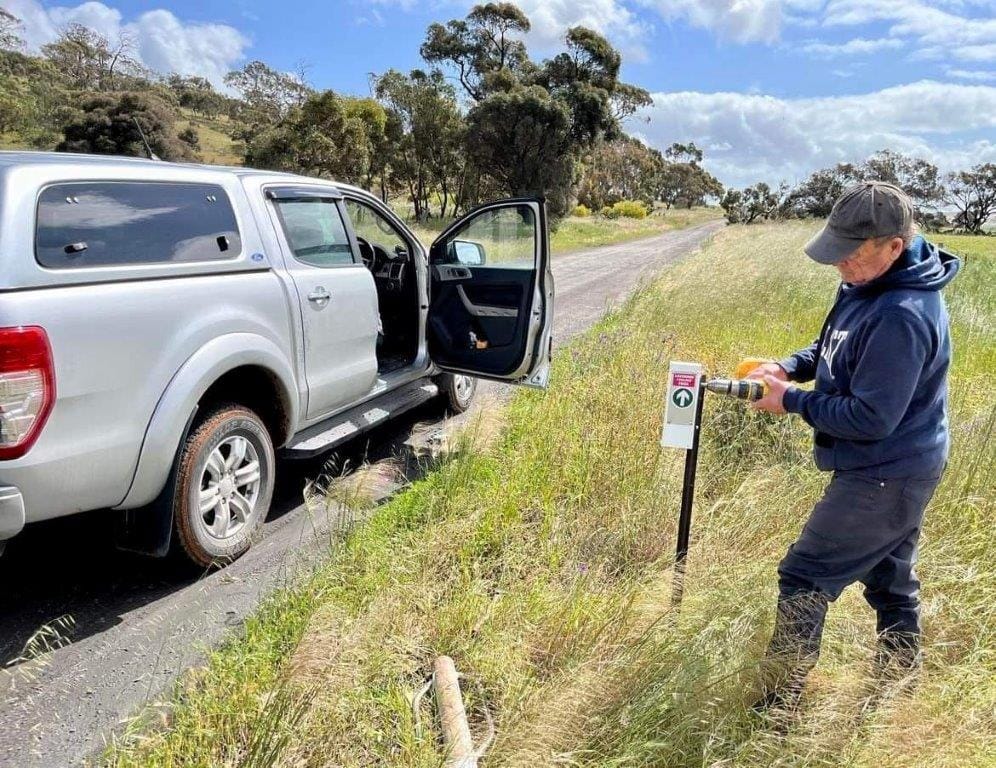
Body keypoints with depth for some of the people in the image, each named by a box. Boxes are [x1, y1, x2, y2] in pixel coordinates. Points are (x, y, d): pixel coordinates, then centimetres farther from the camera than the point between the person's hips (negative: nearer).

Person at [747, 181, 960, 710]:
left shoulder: (901, 317, -30)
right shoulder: (868, 284, 0)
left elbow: (870, 418, -28)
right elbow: (832, 348, 15)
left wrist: (791, 401, -18)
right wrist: (789, 367, -4)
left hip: (883, 478, -10)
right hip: (897, 471, 10)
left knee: (804, 580, -1)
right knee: (889, 579, 24)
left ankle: (776, 711, 12)